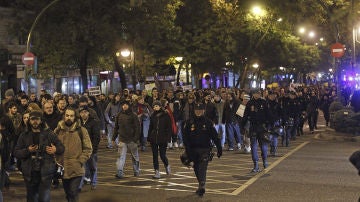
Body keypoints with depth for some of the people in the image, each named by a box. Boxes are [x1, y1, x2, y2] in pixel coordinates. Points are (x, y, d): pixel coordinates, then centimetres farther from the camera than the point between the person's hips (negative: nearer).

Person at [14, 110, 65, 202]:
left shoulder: (49, 134, 3)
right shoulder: (24, 135, 7)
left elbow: (61, 147, 7)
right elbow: (16, 153, 4)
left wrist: (56, 150, -14)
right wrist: (27, 150, -13)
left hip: (45, 172, -2)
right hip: (30, 173, 3)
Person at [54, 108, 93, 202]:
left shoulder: (81, 130, -3)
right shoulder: (58, 130, 4)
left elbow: (88, 149, -2)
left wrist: (80, 162, -10)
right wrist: (56, 161, -1)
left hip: (76, 170, -3)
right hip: (62, 169, 4)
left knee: (73, 193, -10)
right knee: (68, 194, 17)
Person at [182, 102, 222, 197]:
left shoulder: (208, 122, 1)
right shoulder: (189, 122, 2)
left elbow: (215, 136, 4)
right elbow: (185, 136, -1)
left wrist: (219, 149, 3)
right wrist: (187, 149, -11)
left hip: (205, 150, -3)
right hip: (193, 149, 3)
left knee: (202, 168, -16)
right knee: (196, 169, 12)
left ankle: (202, 186, -24)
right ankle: (201, 186, 28)